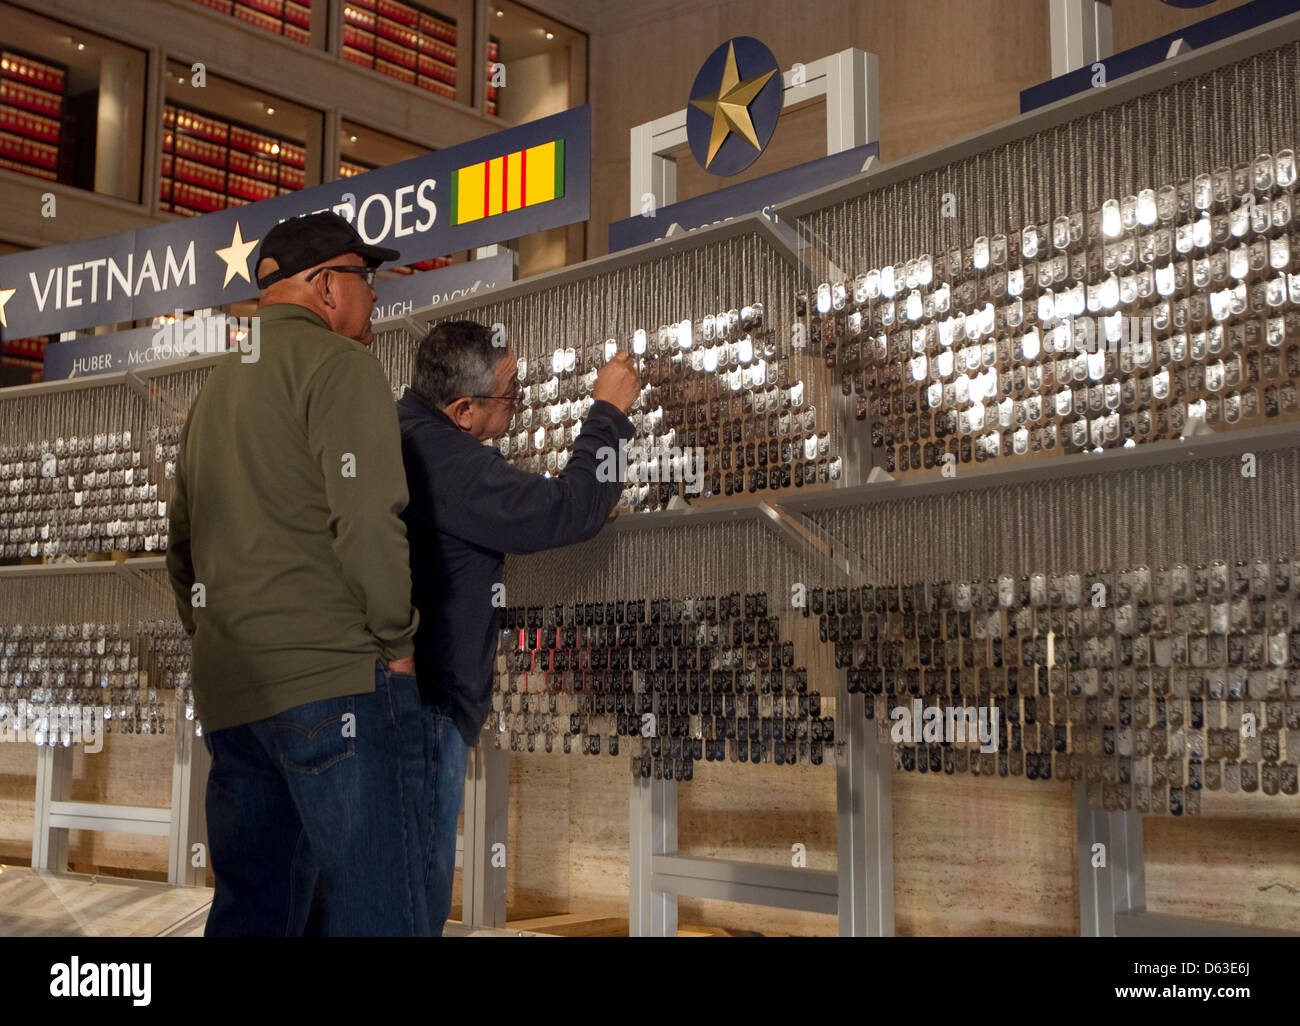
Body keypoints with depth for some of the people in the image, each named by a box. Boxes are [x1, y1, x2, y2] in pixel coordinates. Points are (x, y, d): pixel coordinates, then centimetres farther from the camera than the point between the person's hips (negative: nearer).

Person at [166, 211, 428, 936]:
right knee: (377, 910, -8)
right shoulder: (339, 363, -4)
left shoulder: (217, 385, 23)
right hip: (334, 680, -9)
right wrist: (398, 642, -7)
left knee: (250, 909, 14)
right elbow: (367, 519, -17)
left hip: (228, 695, 9)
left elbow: (183, 553, 25)